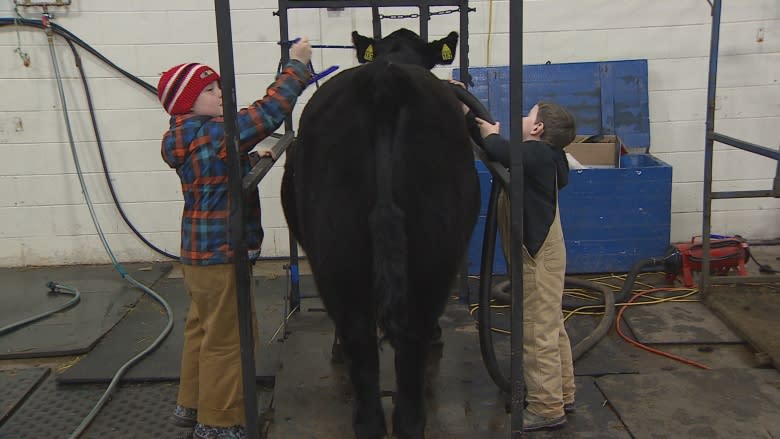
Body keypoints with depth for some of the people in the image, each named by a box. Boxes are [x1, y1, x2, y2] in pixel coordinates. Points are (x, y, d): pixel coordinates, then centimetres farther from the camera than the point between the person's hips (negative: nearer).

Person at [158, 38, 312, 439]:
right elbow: (267, 113, -27)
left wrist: (257, 160, 10)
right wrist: (296, 66, -19)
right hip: (220, 255, -10)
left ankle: (191, 403, 36)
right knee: (227, 338, 2)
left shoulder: (192, 138, 11)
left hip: (200, 253, 10)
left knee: (202, 328, 22)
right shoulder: (211, 134, -20)